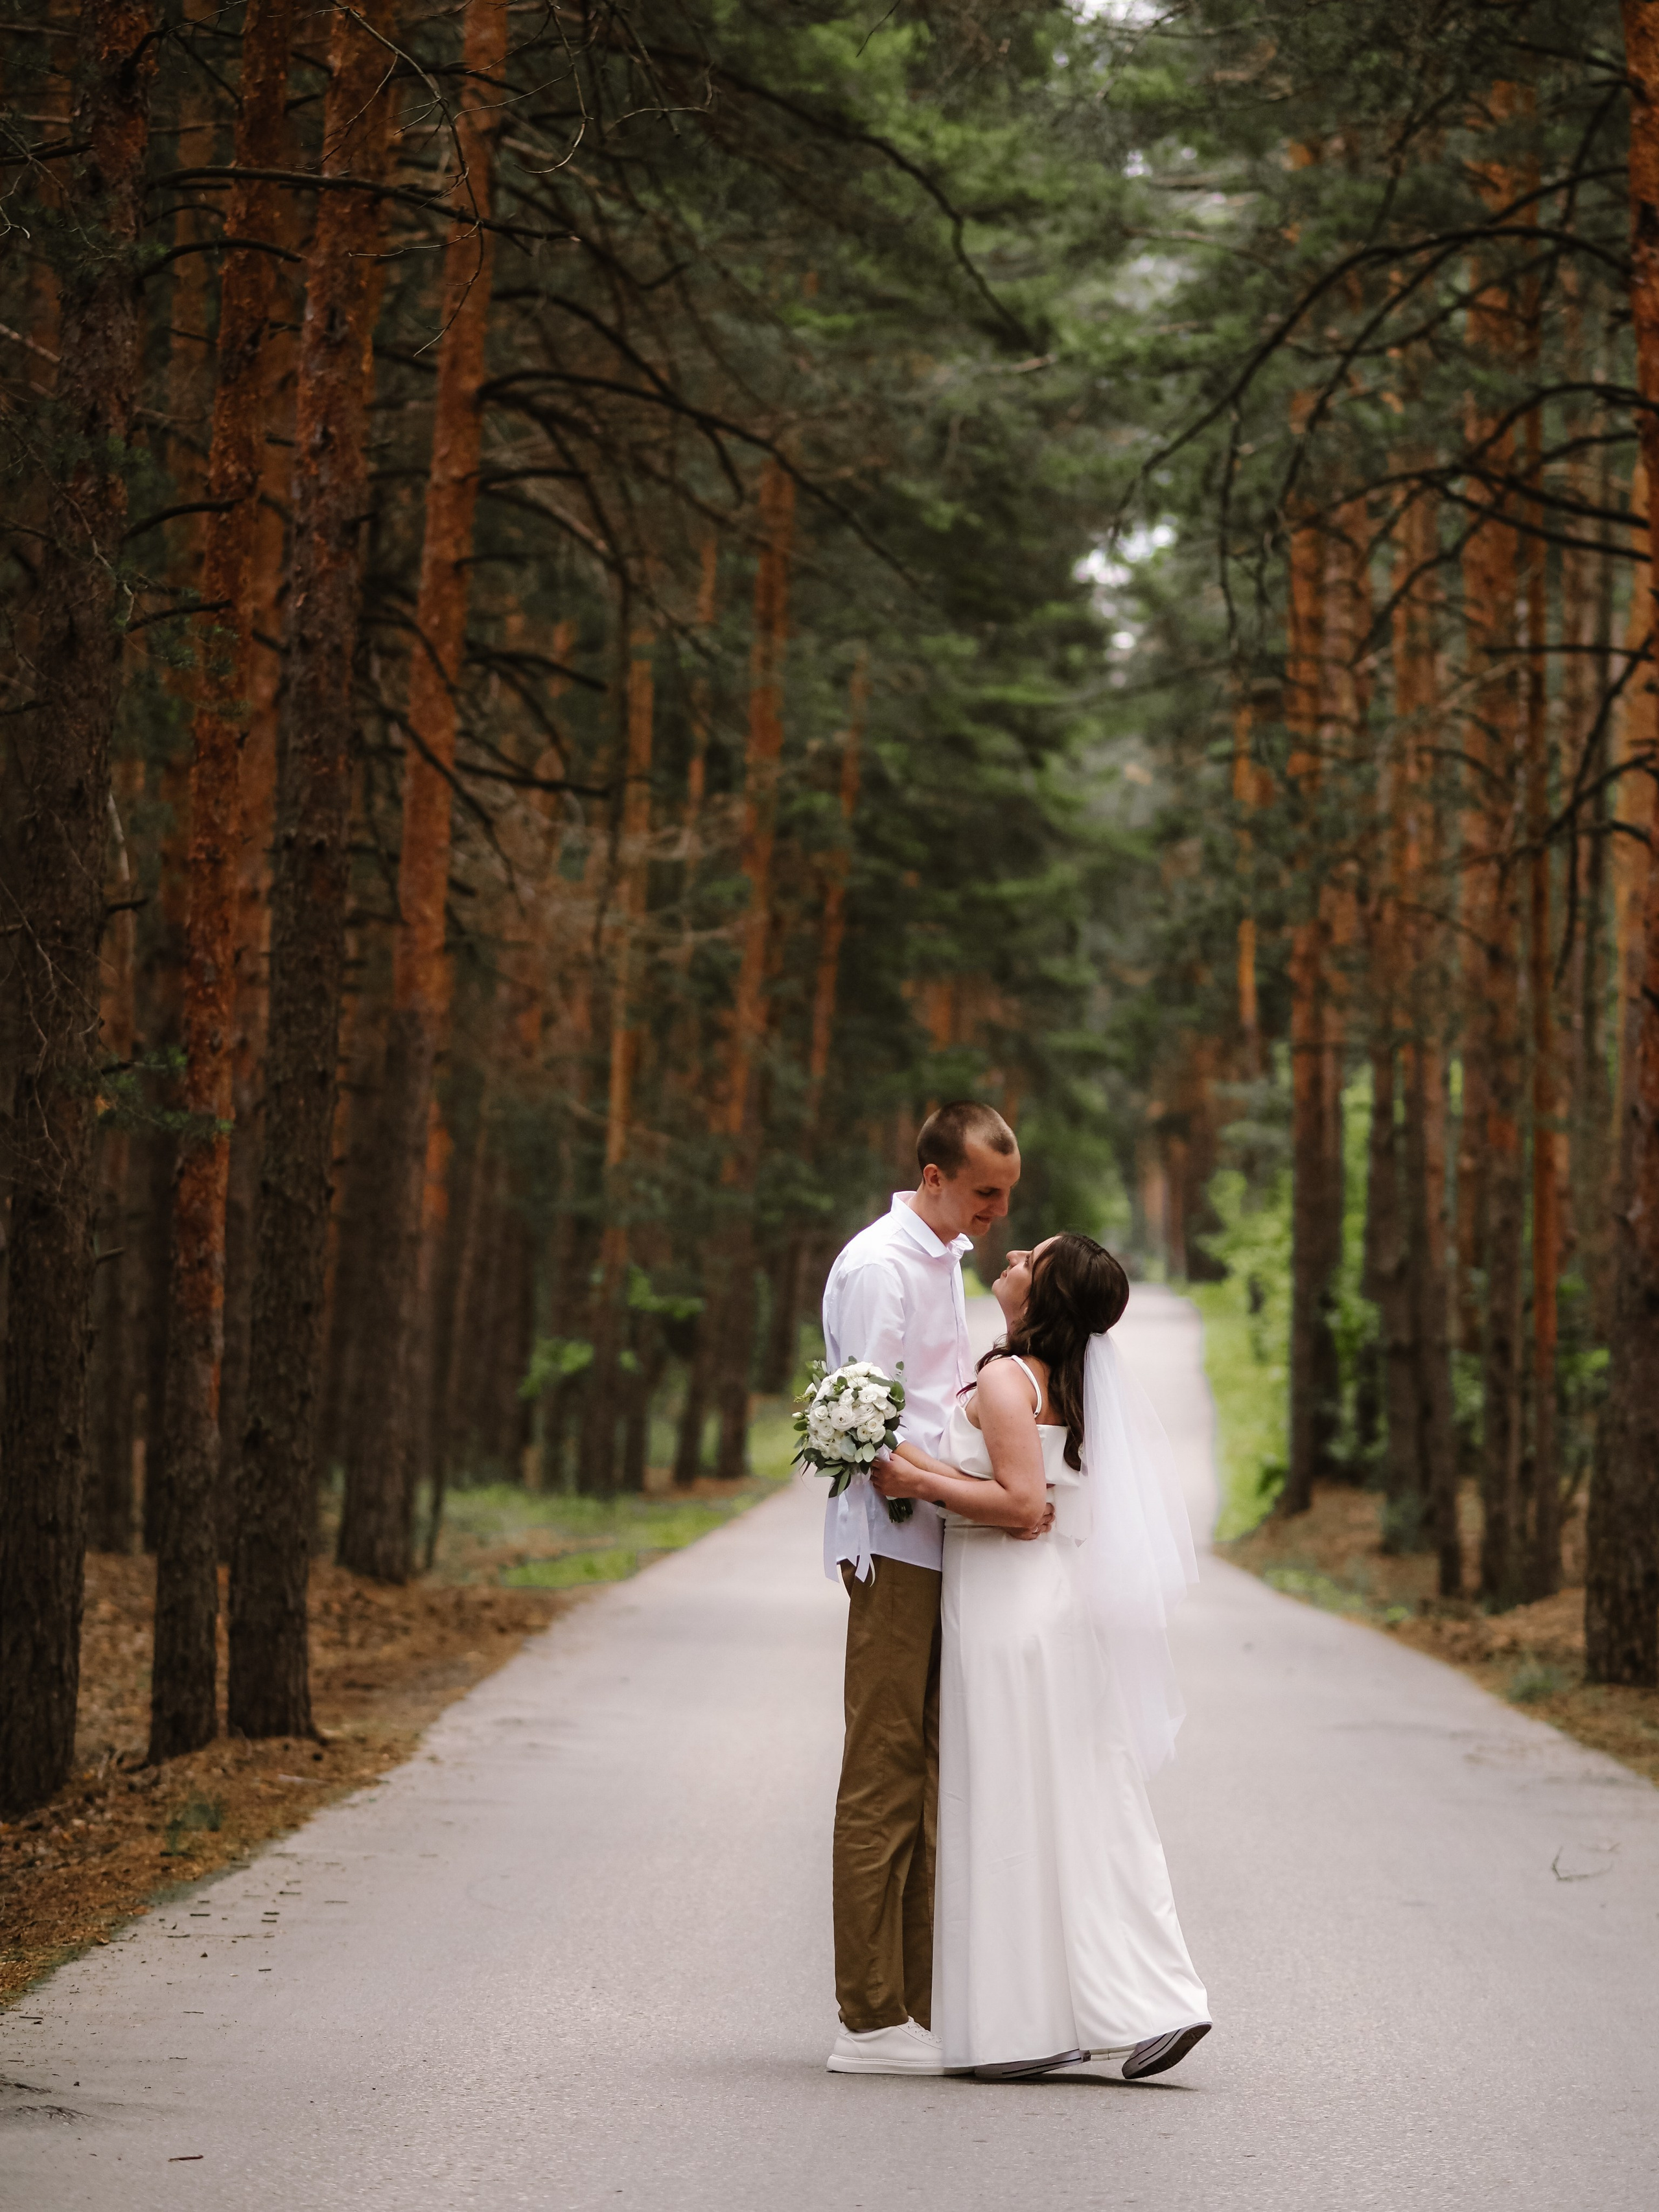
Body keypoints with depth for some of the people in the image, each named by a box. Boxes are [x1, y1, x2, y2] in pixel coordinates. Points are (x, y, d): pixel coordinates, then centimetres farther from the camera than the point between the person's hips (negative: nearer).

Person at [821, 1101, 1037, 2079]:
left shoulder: (946, 1258, 17)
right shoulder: (879, 1266, -13)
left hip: (939, 1547, 9)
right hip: (894, 1546, -9)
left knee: (926, 1777, 10)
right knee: (884, 1777, -8)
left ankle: (918, 2003, 15)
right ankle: (871, 2020, -6)